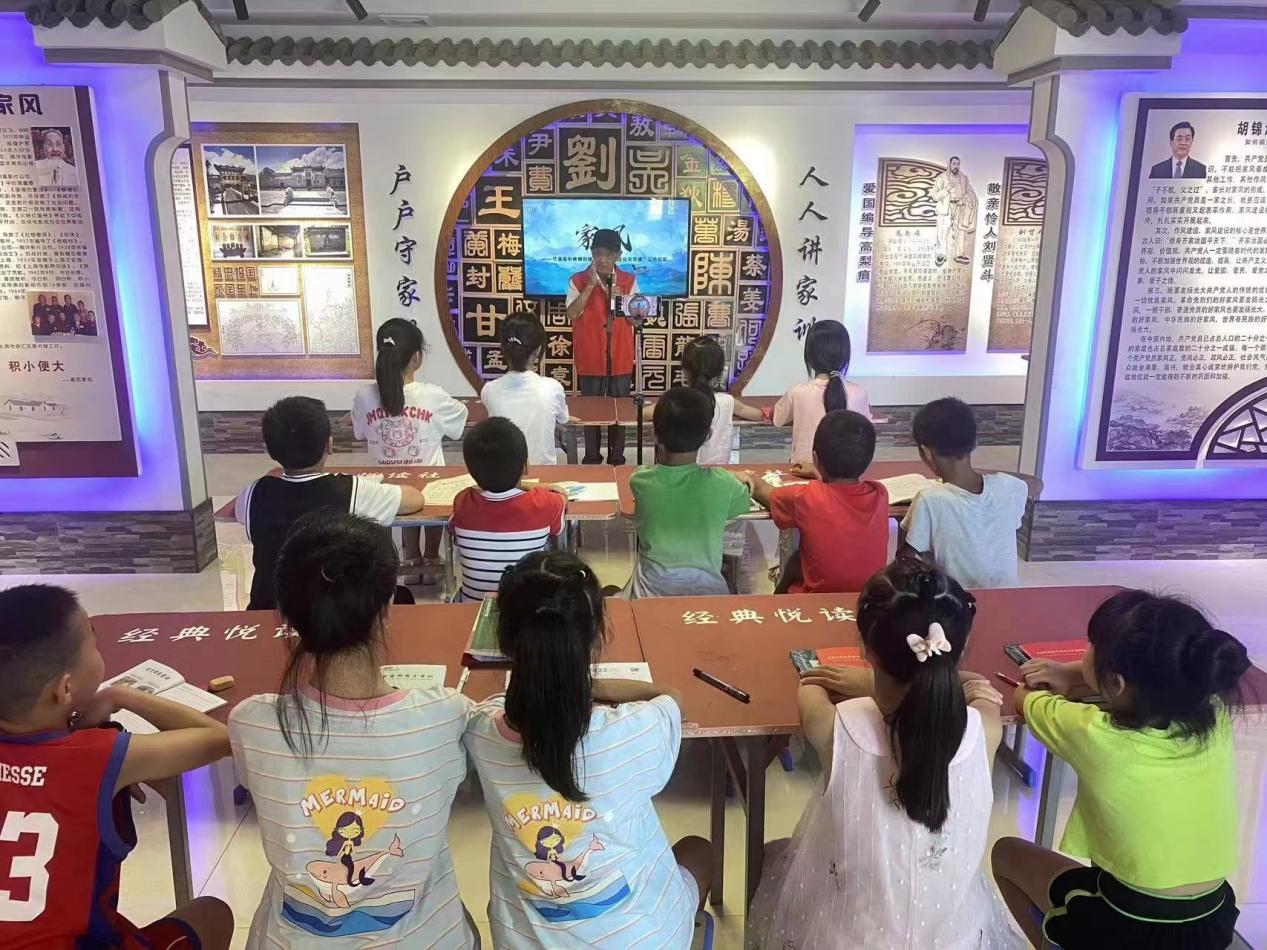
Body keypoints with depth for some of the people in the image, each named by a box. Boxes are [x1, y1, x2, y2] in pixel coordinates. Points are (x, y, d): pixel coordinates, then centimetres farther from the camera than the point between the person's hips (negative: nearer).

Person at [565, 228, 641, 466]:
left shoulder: (629, 281, 0)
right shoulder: (577, 280, -4)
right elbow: (571, 314, -16)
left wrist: (621, 299, -17)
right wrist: (590, 286, -21)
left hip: (620, 359, 1)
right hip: (589, 359, -1)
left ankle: (617, 458, 21)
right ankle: (592, 458, 20)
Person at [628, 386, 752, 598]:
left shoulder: (639, 481, -8)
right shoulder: (722, 483, -10)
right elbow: (746, 502, 15)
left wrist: (660, 451, 10)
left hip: (652, 590, 1)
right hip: (707, 590, 0)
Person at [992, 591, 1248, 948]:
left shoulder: (1095, 734, -27)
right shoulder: (1216, 716, -16)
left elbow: (1024, 698, -5)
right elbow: (1165, 673, 8)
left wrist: (1075, 682, 14)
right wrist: (1073, 675, 6)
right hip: (1214, 921, 5)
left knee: (1006, 852, 19)